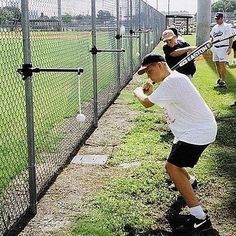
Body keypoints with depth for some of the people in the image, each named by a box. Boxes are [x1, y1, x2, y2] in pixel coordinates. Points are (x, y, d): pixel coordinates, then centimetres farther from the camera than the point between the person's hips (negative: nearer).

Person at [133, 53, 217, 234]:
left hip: (198, 131, -11)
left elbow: (147, 103, -13)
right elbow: (161, 101, 22)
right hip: (199, 127, 11)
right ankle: (187, 181, 62)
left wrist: (138, 92, 8)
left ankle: (200, 218, -21)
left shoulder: (172, 81, -20)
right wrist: (151, 92, 6)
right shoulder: (175, 77, 12)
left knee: (172, 167, -18)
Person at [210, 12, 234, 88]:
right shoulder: (214, 27, 16)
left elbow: (230, 38, -10)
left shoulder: (227, 27, -5)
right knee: (217, 64, 11)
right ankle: (220, 78, 26)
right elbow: (212, 37, 26)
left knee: (222, 64, -15)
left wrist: (230, 47, -18)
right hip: (215, 48, 7)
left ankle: (223, 82, -17)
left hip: (223, 48, -7)